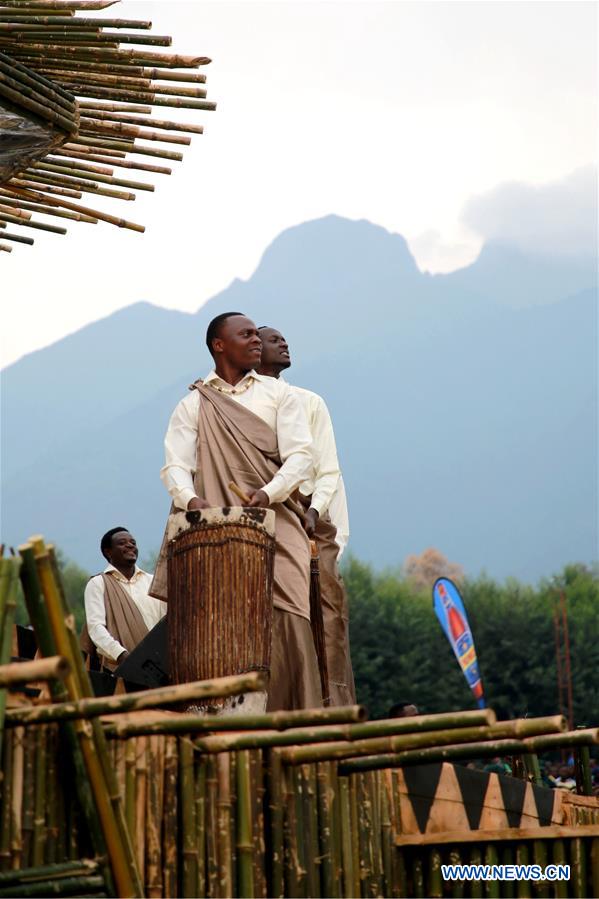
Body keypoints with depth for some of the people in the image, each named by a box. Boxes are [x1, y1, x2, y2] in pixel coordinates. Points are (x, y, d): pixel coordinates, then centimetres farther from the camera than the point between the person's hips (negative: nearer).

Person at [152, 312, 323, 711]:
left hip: (276, 520, 0)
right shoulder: (192, 405, 14)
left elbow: (300, 454, 2)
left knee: (287, 616, -14)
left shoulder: (278, 393, 14)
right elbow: (175, 464, 2)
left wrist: (267, 493, -16)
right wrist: (189, 497, -21)